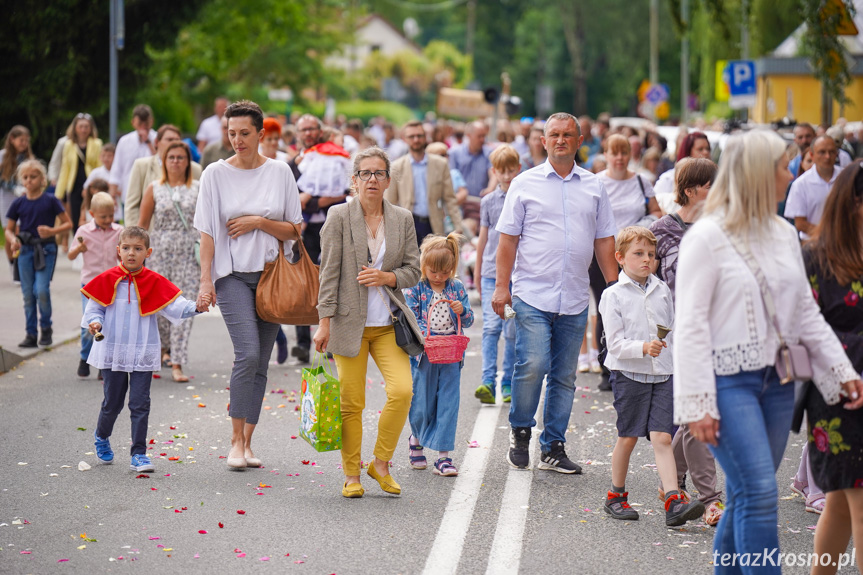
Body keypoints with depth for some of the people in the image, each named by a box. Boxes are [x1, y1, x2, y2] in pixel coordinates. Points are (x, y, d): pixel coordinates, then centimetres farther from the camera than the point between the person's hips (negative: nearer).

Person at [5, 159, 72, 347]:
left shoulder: (50, 201, -2)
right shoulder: (18, 203, 5)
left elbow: (68, 224, 2)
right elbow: (9, 229, 12)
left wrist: (52, 231, -16)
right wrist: (13, 240, -10)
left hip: (46, 250, -3)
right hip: (25, 250, 3)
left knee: (41, 290, -15)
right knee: (28, 294, 5)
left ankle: (46, 328, 6)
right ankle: (31, 334, 13)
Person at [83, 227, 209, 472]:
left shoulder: (154, 283, 0)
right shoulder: (107, 280, -1)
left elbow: (174, 306, -6)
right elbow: (94, 307, 5)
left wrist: (195, 307, -23)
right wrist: (94, 322, -16)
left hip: (143, 354, 0)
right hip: (112, 351, 0)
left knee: (140, 404, -3)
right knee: (112, 402, 11)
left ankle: (139, 454, 4)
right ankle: (102, 437, 40)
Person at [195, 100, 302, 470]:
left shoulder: (279, 172, 4)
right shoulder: (216, 174, 1)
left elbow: (293, 230, 6)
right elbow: (207, 232, 0)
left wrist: (258, 222, -9)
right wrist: (205, 280, -6)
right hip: (233, 274, -2)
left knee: (260, 363, 4)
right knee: (248, 353, -18)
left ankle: (247, 443, 13)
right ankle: (236, 440, -9)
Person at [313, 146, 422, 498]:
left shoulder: (402, 219, 8)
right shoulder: (339, 217, -1)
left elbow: (414, 269, 10)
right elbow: (329, 272, -2)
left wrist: (386, 277, -10)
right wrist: (325, 321, -7)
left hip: (389, 323, 2)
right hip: (349, 321, -2)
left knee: (402, 391, -13)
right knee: (351, 402, 0)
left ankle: (381, 464, 6)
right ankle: (352, 475, 14)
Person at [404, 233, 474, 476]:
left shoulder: (457, 288, 7)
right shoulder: (414, 289, -2)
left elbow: (468, 321, 9)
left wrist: (462, 311, -13)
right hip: (424, 353, -2)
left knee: (448, 402, -2)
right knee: (422, 403, 5)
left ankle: (443, 456, 0)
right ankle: (416, 439, 36)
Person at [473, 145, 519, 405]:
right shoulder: (488, 202, 9)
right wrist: (477, 272, 19)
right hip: (492, 273, 0)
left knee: (513, 331, 3)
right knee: (491, 327, -10)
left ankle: (508, 383, 12)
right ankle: (488, 382, -18)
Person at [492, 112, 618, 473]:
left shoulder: (594, 187, 12)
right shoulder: (525, 184, 3)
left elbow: (604, 241, 14)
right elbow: (508, 238, 2)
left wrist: (615, 287, 8)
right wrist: (501, 285, -5)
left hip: (574, 300, 3)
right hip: (532, 294, -3)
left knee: (564, 376, 6)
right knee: (533, 365, -14)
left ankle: (553, 448, 14)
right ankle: (520, 431, 8)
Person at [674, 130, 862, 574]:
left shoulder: (784, 234, 13)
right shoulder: (708, 236, -8)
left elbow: (806, 311, 19)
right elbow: (691, 325, -10)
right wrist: (697, 403, -15)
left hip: (777, 380, 7)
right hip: (729, 381, -7)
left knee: (746, 498, 9)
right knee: (759, 494, -14)